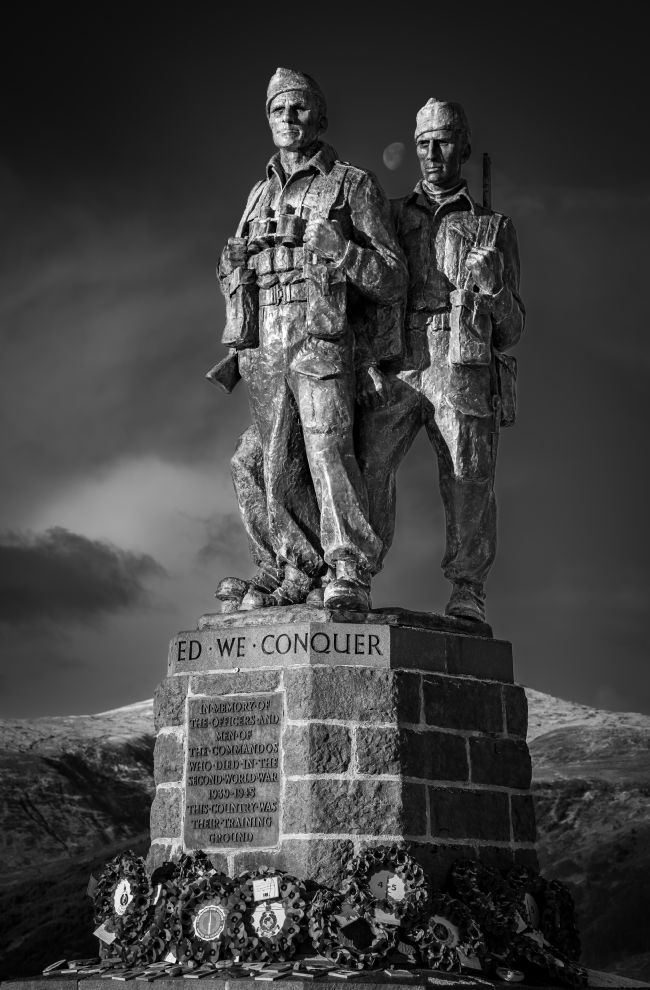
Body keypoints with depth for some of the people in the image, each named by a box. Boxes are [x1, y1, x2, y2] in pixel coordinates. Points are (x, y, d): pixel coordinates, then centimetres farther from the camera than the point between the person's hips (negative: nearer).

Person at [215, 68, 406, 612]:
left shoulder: (353, 186, 6)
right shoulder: (261, 195, 22)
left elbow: (393, 280, 1)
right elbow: (235, 274, 29)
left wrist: (339, 251, -13)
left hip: (324, 346, -5)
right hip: (265, 353, 6)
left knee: (327, 451, -18)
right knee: (277, 465, 3)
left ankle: (351, 574, -16)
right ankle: (295, 568, 11)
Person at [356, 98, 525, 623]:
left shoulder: (493, 227, 18)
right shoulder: (392, 217, 21)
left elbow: (511, 329, 16)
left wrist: (491, 285, -4)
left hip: (463, 369, -1)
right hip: (394, 368, 1)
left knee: (468, 482, -7)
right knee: (367, 466, -15)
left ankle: (468, 595, 1)